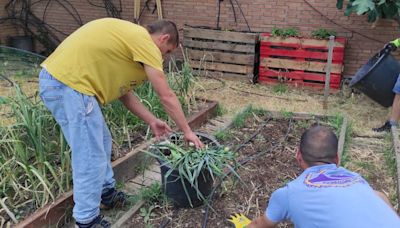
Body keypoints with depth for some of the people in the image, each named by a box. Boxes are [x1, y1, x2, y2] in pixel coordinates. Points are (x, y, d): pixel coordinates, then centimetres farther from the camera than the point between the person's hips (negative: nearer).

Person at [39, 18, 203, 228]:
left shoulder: (130, 38, 20)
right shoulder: (145, 42, -9)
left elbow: (123, 92, 20)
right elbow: (167, 97, -7)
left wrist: (152, 121, 22)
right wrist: (187, 131, 4)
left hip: (57, 78, 11)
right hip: (67, 83, -11)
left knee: (101, 142, 21)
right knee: (91, 158, -2)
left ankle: (107, 193, 38)